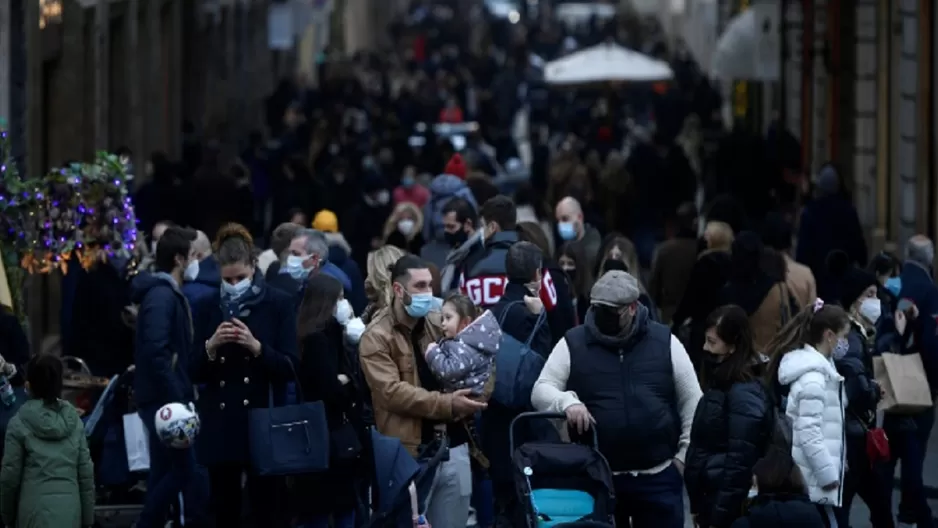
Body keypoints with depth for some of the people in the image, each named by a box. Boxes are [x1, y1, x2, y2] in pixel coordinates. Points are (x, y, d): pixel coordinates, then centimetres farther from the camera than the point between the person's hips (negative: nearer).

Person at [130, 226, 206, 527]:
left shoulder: (169, 293, 15)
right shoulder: (161, 295, -16)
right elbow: (157, 353, -24)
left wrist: (183, 394, 15)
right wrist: (177, 399, -24)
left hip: (167, 398, 10)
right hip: (164, 398, -10)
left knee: (167, 472, 11)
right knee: (185, 468, -9)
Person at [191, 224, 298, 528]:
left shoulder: (278, 304, 0)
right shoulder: (211, 308, 10)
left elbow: (289, 368, -5)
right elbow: (196, 372, 8)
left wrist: (256, 347, -21)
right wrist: (211, 347, -11)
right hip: (220, 427, 4)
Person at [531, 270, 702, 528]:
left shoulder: (664, 342, 3)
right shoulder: (573, 344, 1)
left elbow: (691, 402, 6)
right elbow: (541, 391, -2)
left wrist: (684, 455, 0)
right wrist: (567, 401, -23)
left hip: (658, 477, 0)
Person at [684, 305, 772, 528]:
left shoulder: (744, 392, -17)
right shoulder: (721, 383, 13)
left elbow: (740, 461, -20)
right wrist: (699, 507, 14)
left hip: (729, 510, -9)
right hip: (713, 501, 9)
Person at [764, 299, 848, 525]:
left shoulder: (818, 368, 13)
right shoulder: (813, 378, -18)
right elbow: (808, 433, -23)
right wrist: (829, 474, -17)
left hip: (812, 477, 10)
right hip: (812, 481, -10)